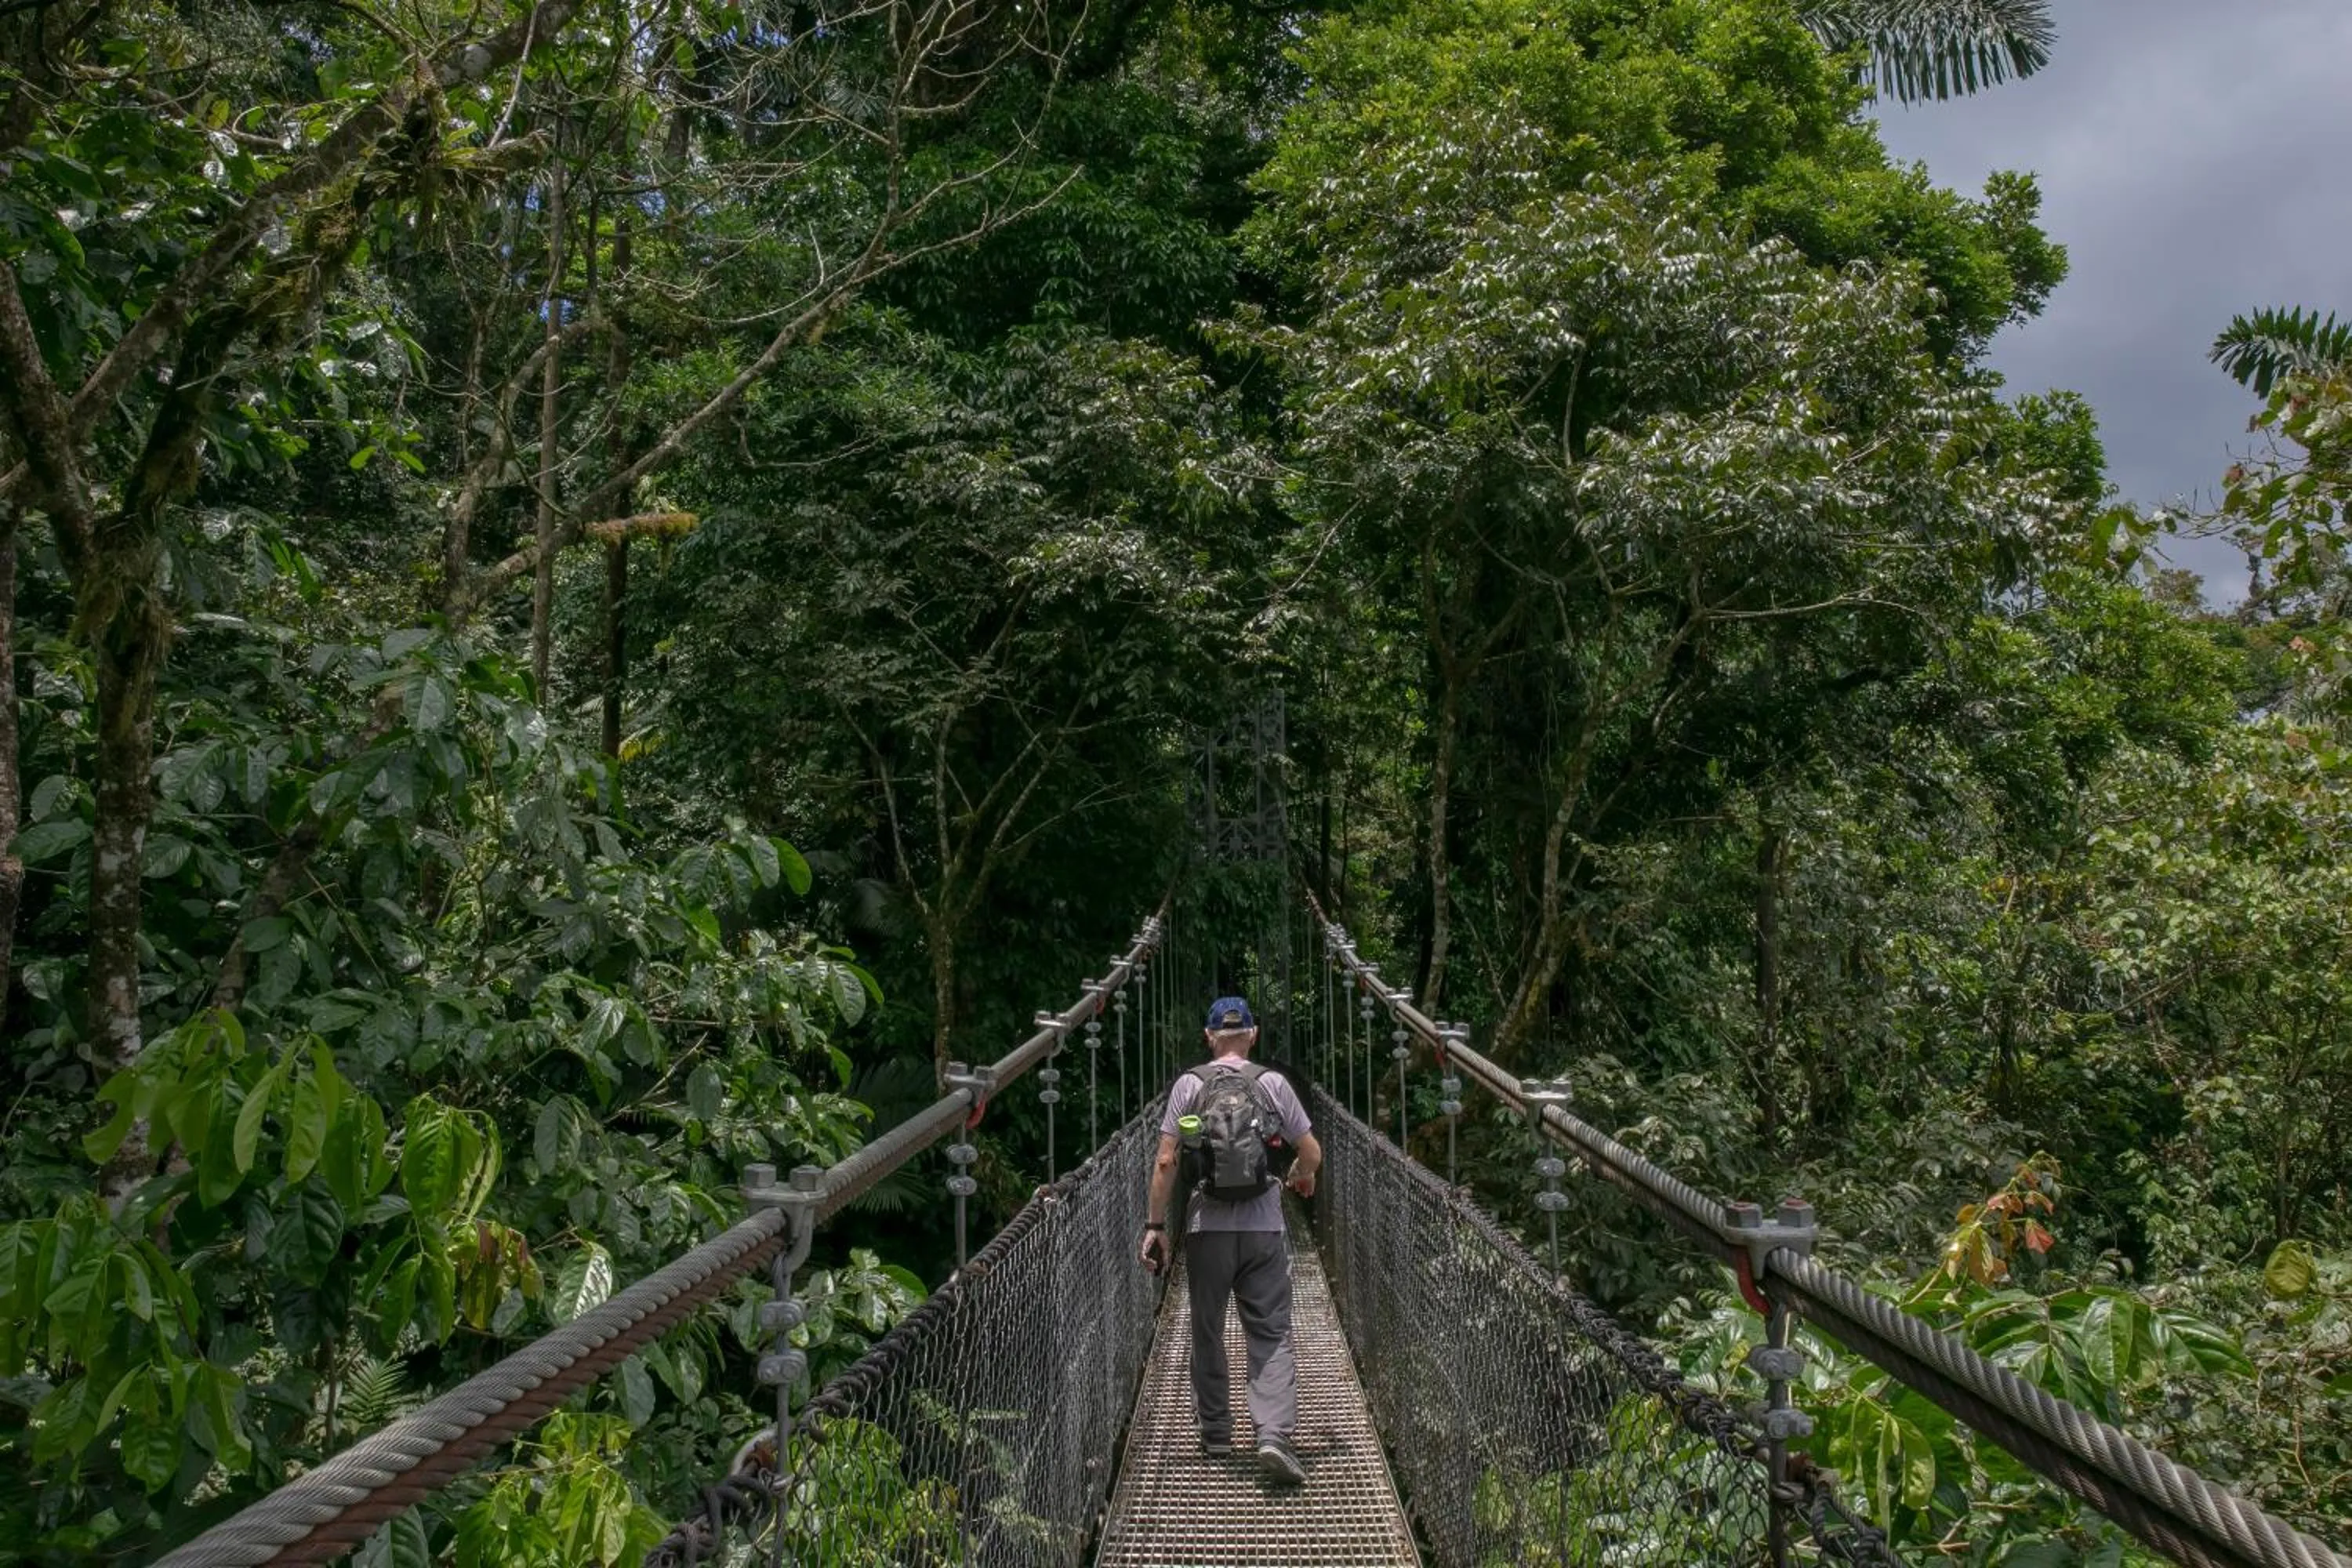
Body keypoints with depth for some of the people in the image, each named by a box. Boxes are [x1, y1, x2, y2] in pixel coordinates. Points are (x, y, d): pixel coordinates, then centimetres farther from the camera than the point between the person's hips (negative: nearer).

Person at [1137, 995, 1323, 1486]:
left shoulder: (1188, 1085, 1)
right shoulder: (1273, 1083, 2)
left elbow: (1165, 1162, -2)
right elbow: (1312, 1153, 6)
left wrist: (1155, 1225, 4)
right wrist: (1303, 1178, 28)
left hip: (1207, 1228, 1)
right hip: (1265, 1228, 0)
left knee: (1207, 1333, 15)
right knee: (1272, 1335, 2)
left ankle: (1216, 1434, 23)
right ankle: (1274, 1435, -14)